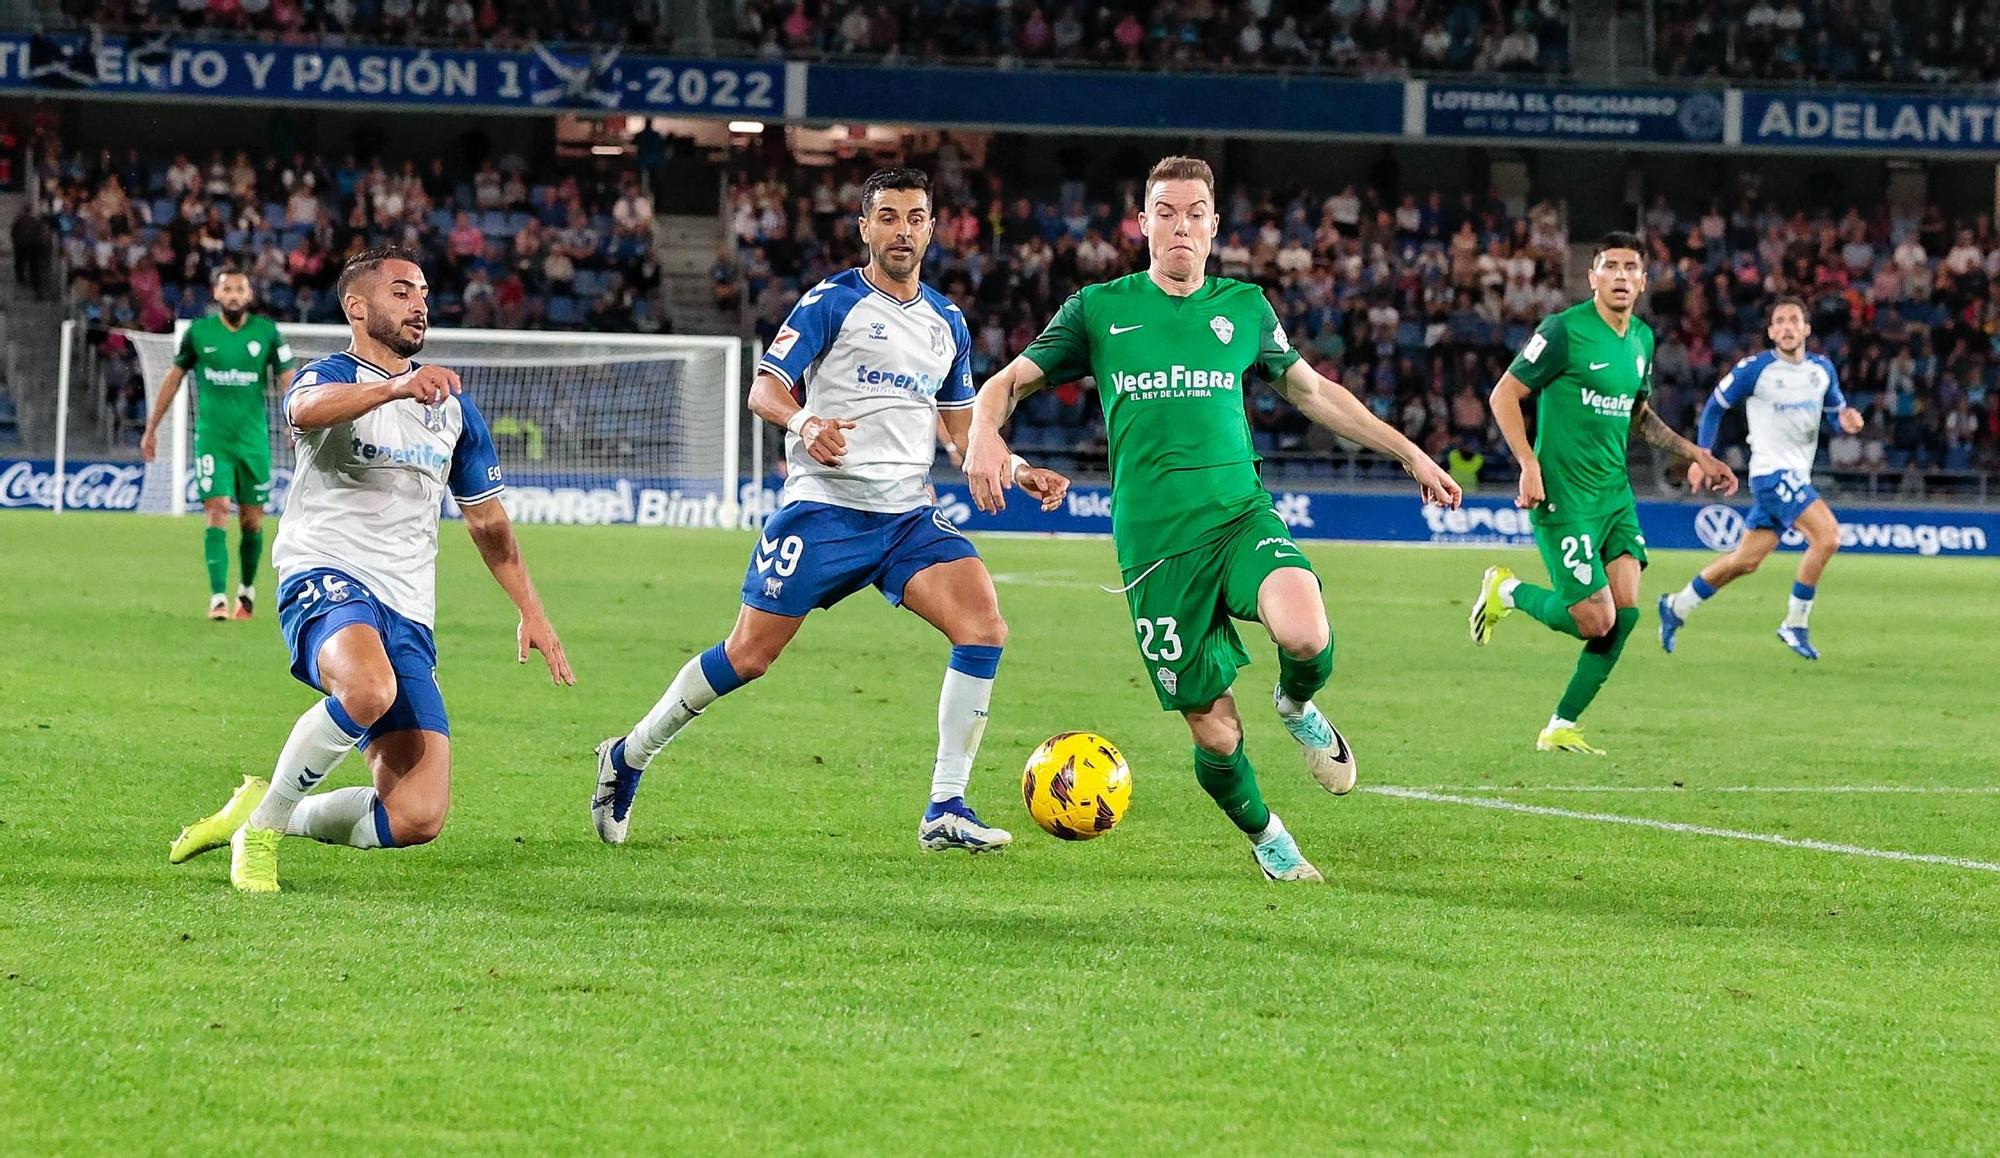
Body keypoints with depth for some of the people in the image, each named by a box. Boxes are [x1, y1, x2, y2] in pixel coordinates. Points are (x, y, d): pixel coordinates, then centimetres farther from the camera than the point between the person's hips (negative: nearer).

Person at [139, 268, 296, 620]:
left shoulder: (267, 333, 0)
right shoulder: (198, 332, 0)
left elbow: (288, 381, -1)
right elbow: (173, 378, 11)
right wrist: (151, 429, 13)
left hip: (254, 440, 1)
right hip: (212, 439, -1)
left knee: (252, 521, 7)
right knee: (217, 512, -14)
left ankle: (247, 588, 30)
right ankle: (218, 597, -18)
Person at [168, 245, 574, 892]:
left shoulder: (452, 405, 20)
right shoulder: (331, 377, 1)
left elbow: (488, 522, 30)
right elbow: (306, 409, -27)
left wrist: (531, 612, 22)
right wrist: (396, 385, -44)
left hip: (407, 613, 5)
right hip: (326, 578, -5)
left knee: (418, 818, -13)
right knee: (369, 689, -41)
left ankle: (282, 816, 15)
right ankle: (261, 820, -16)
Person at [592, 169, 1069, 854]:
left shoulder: (947, 324, 16)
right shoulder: (834, 302, -2)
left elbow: (962, 430, 23)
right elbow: (764, 389, -6)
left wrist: (1020, 472, 7)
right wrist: (804, 422, -27)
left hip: (909, 515, 5)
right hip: (822, 508, -5)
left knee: (984, 627, -17)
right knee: (748, 655, -5)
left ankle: (946, 811, -13)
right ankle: (628, 758, 17)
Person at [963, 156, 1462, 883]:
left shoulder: (1243, 307, 11)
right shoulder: (1099, 310, 5)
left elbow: (1311, 391, 24)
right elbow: (1008, 383, 8)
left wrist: (1409, 453, 23)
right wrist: (985, 434, -15)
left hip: (1240, 515, 1)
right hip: (1154, 543, -1)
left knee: (1305, 636, -31)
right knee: (1215, 734, -4)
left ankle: (1298, 707, 5)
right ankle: (1263, 836, 28)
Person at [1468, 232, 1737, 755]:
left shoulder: (1642, 338, 11)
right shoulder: (1564, 330, -12)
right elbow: (1504, 395, -9)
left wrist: (1693, 455, 18)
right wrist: (1530, 466, -18)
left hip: (1615, 493, 7)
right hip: (1564, 495, -7)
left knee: (1626, 611, -5)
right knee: (1596, 621, -12)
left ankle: (1561, 728, 9)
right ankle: (1506, 591, 17)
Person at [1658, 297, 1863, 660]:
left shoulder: (1823, 369, 7)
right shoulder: (1755, 369, -8)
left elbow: (1835, 411, 17)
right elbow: (1715, 405, 3)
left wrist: (1845, 421, -7)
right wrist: (1703, 454, -3)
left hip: (1798, 477, 7)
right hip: (1772, 471, -7)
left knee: (1746, 561, 13)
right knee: (1827, 534, -23)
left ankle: (1677, 607, 30)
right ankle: (1796, 625, -12)